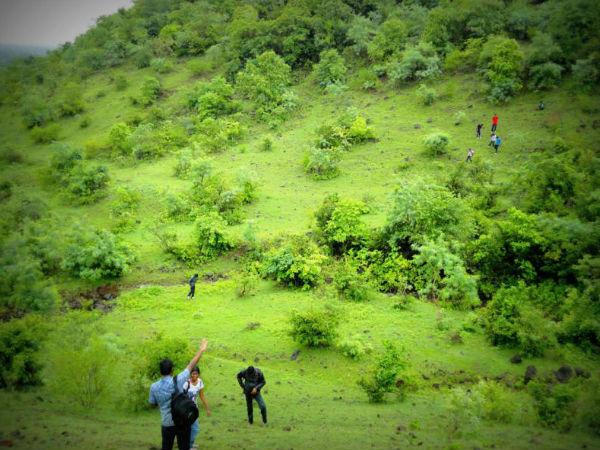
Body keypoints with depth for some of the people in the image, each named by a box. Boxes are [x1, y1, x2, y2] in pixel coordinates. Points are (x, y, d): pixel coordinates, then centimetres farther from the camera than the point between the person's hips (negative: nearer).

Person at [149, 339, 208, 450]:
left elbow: (152, 403, 7)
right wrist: (201, 350, 1)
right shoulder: (178, 381, -13)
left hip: (166, 423, 2)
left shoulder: (154, 387, -6)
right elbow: (191, 366, -7)